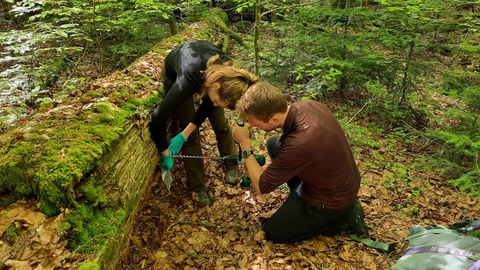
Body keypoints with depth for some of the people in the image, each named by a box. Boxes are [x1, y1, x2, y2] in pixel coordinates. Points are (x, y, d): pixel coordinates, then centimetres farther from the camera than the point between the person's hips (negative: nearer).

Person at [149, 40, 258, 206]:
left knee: (220, 121, 2)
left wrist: (183, 135, -22)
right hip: (175, 75, -3)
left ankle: (231, 164, 26)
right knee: (192, 135, -6)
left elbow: (208, 106, -17)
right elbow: (158, 120, -41)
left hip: (206, 71, 3)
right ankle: (197, 185, 10)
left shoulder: (228, 75, -33)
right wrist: (165, 154, -27)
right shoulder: (189, 80, -47)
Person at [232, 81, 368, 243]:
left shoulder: (299, 145, -39)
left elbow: (261, 187, -24)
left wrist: (245, 144, -18)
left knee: (272, 232, 10)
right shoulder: (309, 104, -13)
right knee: (273, 144, 8)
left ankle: (344, 219, 7)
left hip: (331, 202, -8)